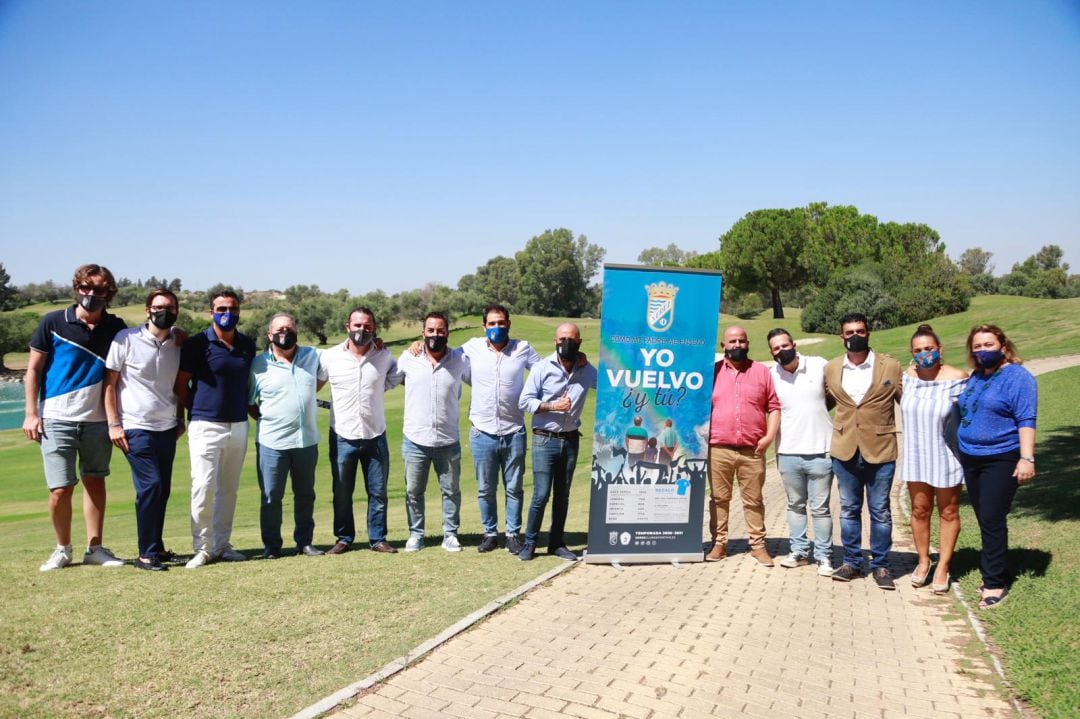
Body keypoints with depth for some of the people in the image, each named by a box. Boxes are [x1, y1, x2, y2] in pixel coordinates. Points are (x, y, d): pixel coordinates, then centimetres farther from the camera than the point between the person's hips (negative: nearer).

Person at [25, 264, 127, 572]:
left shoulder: (115, 327, 3)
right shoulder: (53, 322, -2)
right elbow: (33, 369, 2)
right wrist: (31, 413, -3)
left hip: (97, 419, 2)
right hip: (57, 419, -2)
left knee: (95, 482, 9)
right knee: (60, 489, -3)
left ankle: (95, 548, 19)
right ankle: (62, 549, 18)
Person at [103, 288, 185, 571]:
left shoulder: (178, 343, 6)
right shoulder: (126, 339, -7)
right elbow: (109, 382, -5)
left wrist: (181, 419, 11)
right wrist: (114, 423, -9)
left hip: (168, 428, 5)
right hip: (136, 428, -5)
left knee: (163, 490, 9)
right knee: (150, 487, -10)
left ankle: (156, 547, 21)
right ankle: (146, 554, 0)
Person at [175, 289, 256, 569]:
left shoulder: (248, 345, 9)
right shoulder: (197, 344, -5)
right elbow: (181, 384, 0)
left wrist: (251, 407, 10)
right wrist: (190, 413, 3)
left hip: (239, 425, 5)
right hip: (206, 425, -5)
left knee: (229, 489, 10)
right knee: (203, 486, -8)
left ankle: (222, 545, 19)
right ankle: (202, 548, 4)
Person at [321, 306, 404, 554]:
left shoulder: (384, 356, 1)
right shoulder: (330, 357, -3)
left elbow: (398, 378, 17)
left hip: (375, 436, 1)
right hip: (342, 437, -1)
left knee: (378, 493, 7)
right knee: (342, 494, 10)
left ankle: (378, 539, 19)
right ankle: (344, 538, 24)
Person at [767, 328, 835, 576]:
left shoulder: (820, 365, -3)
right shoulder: (771, 375, -1)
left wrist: (817, 410, 1)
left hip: (820, 451, -2)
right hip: (788, 453, 2)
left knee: (820, 508, 5)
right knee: (795, 505, 14)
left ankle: (824, 556, 16)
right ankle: (799, 551, 25)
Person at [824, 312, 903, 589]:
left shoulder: (890, 366, -3)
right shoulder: (831, 369, 5)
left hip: (880, 450, -2)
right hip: (844, 450, 2)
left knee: (880, 511, 7)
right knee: (849, 509, 12)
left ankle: (880, 565, 19)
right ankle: (851, 561, 23)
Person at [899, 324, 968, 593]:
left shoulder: (956, 378, -14)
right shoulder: (907, 377, -1)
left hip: (946, 457, -3)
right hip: (916, 456, 4)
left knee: (948, 513, 10)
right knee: (919, 510, 12)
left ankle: (943, 566, 23)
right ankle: (923, 561, 30)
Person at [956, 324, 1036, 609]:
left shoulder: (1018, 377, -9)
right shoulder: (974, 378, 12)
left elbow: (1026, 421, -14)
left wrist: (1027, 458, -21)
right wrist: (961, 450, 18)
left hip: (1001, 460, -6)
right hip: (970, 459, 7)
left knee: (992, 520, -7)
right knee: (985, 520, 11)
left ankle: (995, 583, 2)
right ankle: (993, 573, 21)